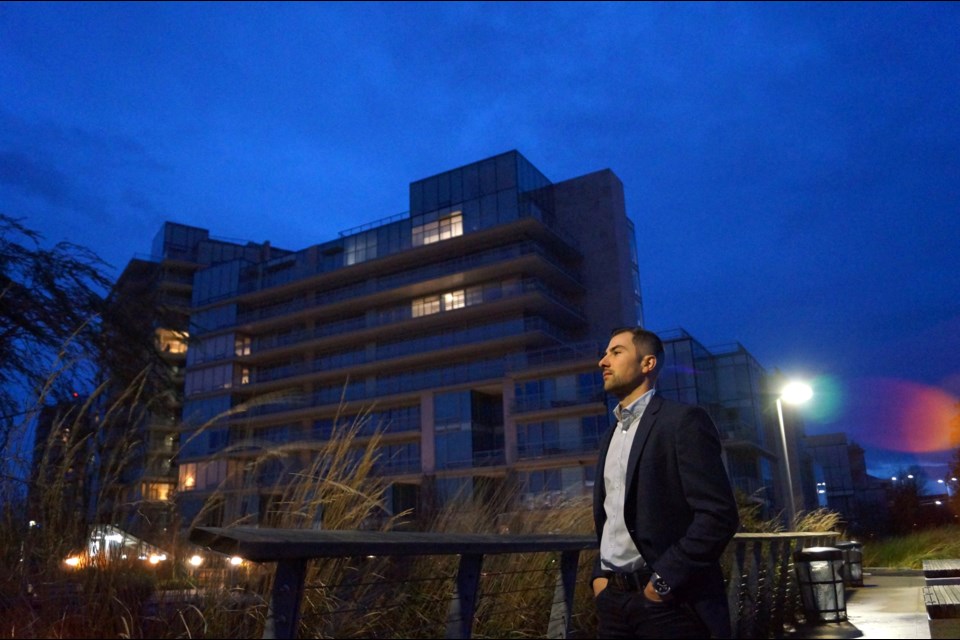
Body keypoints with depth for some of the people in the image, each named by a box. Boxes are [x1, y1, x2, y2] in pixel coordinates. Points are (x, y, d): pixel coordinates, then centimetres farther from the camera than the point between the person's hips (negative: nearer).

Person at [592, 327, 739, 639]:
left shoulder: (684, 420, -8)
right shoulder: (610, 436, 16)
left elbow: (720, 514, -16)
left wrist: (663, 581, -17)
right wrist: (600, 574, 7)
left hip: (668, 601, -7)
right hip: (612, 598, 7)